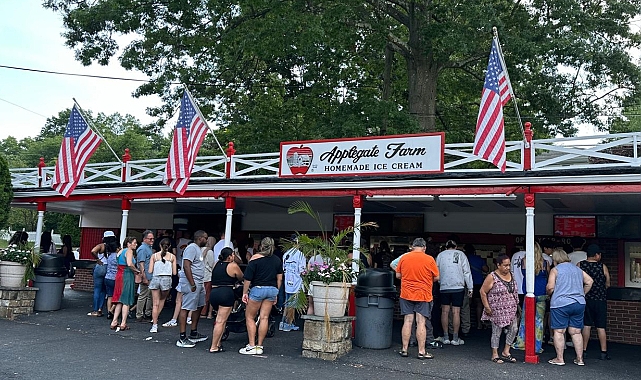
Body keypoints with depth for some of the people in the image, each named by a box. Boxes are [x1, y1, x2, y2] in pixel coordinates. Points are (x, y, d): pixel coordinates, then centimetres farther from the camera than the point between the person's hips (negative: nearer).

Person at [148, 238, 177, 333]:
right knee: (162, 299, 24)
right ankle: (154, 319, 22)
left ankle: (154, 325, 3)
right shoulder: (172, 256, 1)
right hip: (167, 279, 0)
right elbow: (174, 272, 1)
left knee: (155, 303, 5)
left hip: (155, 279, 0)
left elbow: (150, 271, -1)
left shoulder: (154, 256, 1)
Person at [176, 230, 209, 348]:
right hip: (191, 284, -11)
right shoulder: (191, 248, -13)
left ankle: (193, 334, 26)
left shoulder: (198, 249, 19)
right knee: (185, 309, -8)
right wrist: (192, 284, -24)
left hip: (199, 284, 11)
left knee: (199, 307, 16)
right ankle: (182, 338, -6)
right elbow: (186, 266, -22)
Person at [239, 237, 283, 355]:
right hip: (272, 289, 5)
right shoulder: (277, 260, 8)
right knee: (264, 318, 7)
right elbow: (279, 279, 12)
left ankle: (252, 346, 3)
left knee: (249, 317, 7)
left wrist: (244, 293, -1)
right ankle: (259, 346, 11)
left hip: (258, 289, -4)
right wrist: (276, 294, 20)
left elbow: (248, 278, -7)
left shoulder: (255, 258, -5)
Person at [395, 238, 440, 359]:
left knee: (407, 322, 6)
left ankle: (404, 349, 11)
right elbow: (436, 278, -1)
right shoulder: (429, 259, -7)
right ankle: (421, 352, 3)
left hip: (406, 295, 2)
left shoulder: (404, 257, 0)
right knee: (421, 323, 0)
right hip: (423, 295, -2)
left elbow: (398, 275, 7)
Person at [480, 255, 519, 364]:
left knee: (513, 329, 3)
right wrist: (487, 307, -12)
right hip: (497, 311, -6)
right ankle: (495, 355, 15)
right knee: (497, 332, 3)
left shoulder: (511, 274, 7)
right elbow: (483, 292, -10)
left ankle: (506, 352, 19)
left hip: (511, 310, 6)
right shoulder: (492, 277, -13)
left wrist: (516, 305, 15)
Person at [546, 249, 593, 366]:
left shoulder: (555, 270, -4)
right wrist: (582, 294, 23)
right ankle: (580, 359, 15)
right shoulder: (577, 269, 15)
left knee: (559, 331, 1)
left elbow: (550, 287, -11)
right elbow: (589, 281, 16)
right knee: (576, 332, 12)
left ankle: (559, 359, 4)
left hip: (560, 304, -6)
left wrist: (549, 294, 9)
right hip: (579, 304, 6)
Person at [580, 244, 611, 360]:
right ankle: (604, 352, 7)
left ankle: (583, 351, 10)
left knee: (586, 325, 9)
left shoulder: (580, 265, -5)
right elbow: (608, 284, 2)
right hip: (600, 299, -1)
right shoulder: (603, 267, -7)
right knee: (601, 327, 5)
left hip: (585, 299, 1)